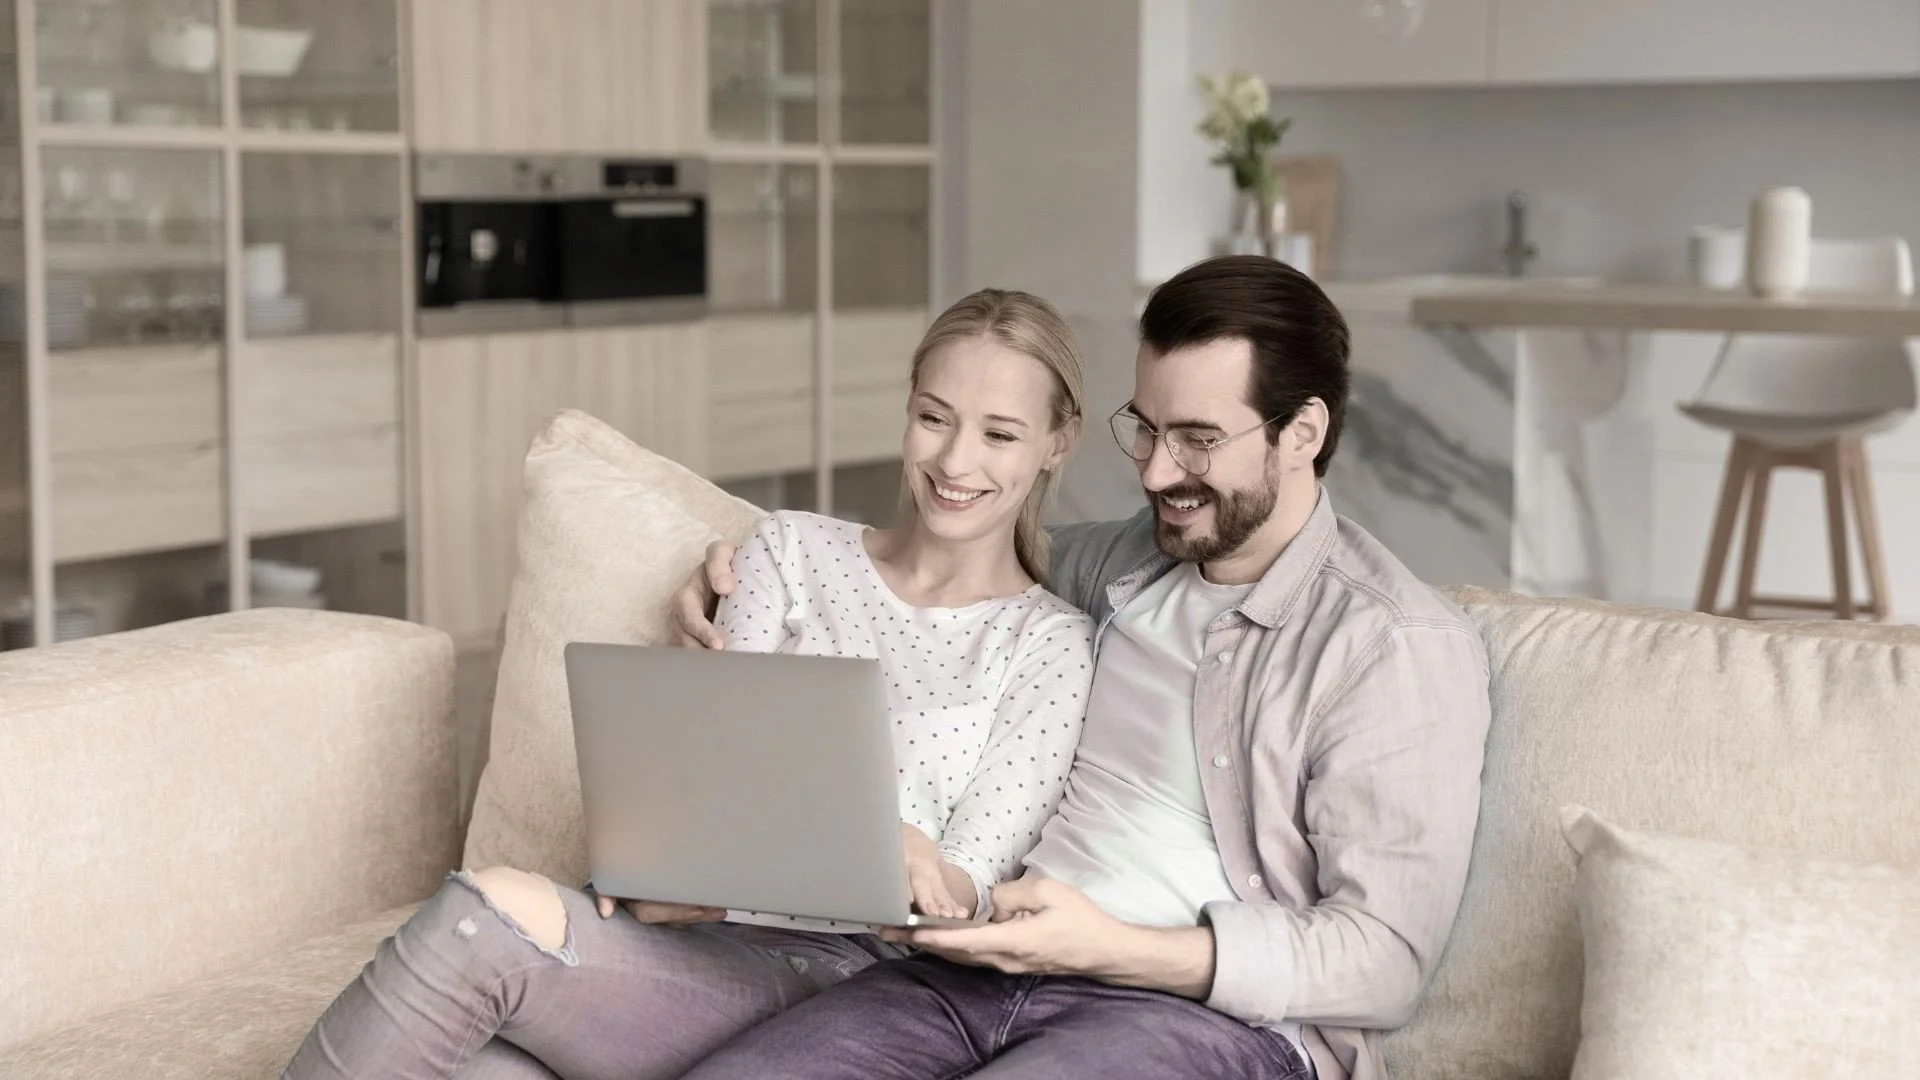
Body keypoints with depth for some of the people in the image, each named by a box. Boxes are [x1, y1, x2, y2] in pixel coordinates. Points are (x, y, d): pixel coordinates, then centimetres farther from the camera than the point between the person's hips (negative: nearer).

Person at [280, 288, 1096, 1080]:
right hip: (688, 927, 3)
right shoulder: (791, 551, 17)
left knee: (494, 913, -30)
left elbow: (964, 894, 0)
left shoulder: (1051, 643, 8)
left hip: (826, 971, -3)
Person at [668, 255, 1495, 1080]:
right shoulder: (1118, 564, 15)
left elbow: (1386, 957, -9)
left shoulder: (1400, 645, -4)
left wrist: (1111, 948, -20)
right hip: (1005, 960, 5)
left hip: (1215, 1010, -5)